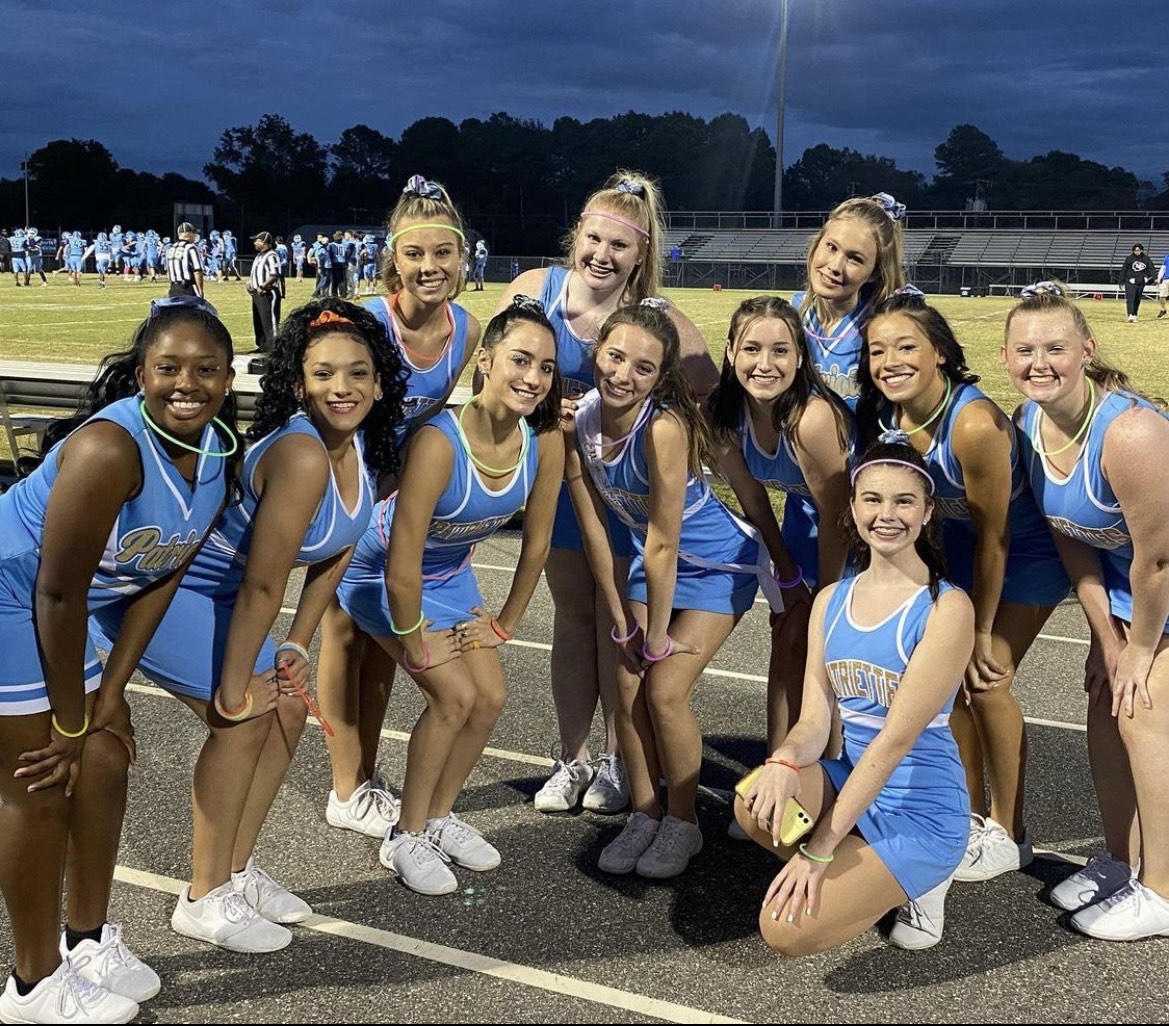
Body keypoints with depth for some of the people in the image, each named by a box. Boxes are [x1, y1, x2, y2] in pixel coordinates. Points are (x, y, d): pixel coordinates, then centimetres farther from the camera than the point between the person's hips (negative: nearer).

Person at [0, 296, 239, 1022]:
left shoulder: (220, 453, -8)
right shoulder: (110, 448, -32)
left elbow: (162, 576, 0)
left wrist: (108, 696, 0)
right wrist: (70, 722, -15)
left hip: (62, 606, 8)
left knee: (105, 761, 13)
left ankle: (88, 942, 33)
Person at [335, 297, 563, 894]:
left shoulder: (546, 440, -20)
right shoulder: (439, 443, -38)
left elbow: (537, 542, -6)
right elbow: (401, 567, -31)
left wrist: (505, 624, 1)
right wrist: (417, 648, -18)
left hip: (451, 571, 6)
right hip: (387, 574, -6)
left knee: (490, 697, 0)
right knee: (454, 696, -13)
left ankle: (440, 817, 24)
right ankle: (406, 839, 8)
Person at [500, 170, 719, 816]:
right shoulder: (535, 289, -12)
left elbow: (709, 392, -16)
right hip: (558, 469, 3)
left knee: (618, 619, 9)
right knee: (572, 613, 14)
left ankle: (616, 760, 26)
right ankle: (570, 758, 27)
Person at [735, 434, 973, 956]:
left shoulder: (946, 608, -16)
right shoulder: (832, 600, 4)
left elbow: (896, 738, -20)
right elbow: (815, 720, 0)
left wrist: (819, 850, -21)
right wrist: (784, 762, -26)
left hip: (920, 811, -6)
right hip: (849, 782, 6)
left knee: (785, 929, -19)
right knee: (757, 804, -26)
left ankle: (913, 884, 8)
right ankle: (863, 872, 3)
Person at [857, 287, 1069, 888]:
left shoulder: (975, 424, -36)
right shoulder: (884, 418, -16)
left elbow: (993, 541, -26)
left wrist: (982, 635, -15)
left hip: (1026, 551, -6)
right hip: (958, 542, 6)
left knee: (986, 682, -8)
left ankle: (1008, 833, 12)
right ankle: (971, 815, 24)